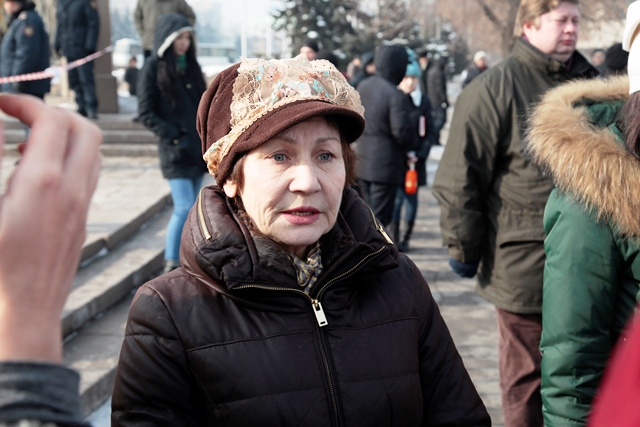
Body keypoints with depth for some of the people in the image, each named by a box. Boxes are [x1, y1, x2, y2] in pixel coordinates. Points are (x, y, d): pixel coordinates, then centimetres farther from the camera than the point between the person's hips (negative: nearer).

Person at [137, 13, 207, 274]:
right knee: (185, 208, -12)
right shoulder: (154, 67, -4)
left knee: (191, 209, 8)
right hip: (175, 150, -6)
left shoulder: (191, 66, 14)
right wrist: (173, 136, -13)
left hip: (198, 147, 6)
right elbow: (146, 113, -6)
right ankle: (171, 266, -1)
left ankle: (182, 258, 18)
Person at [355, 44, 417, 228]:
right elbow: (402, 132, -21)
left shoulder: (363, 86, 6)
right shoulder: (396, 96, -20)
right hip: (385, 166, -8)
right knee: (379, 216, 0)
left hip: (362, 162, 8)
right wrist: (412, 145, -1)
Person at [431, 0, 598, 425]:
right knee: (527, 374, 8)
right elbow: (458, 178, -9)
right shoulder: (494, 88, -9)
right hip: (524, 265, -6)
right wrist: (464, 248, -8)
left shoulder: (589, 83, 10)